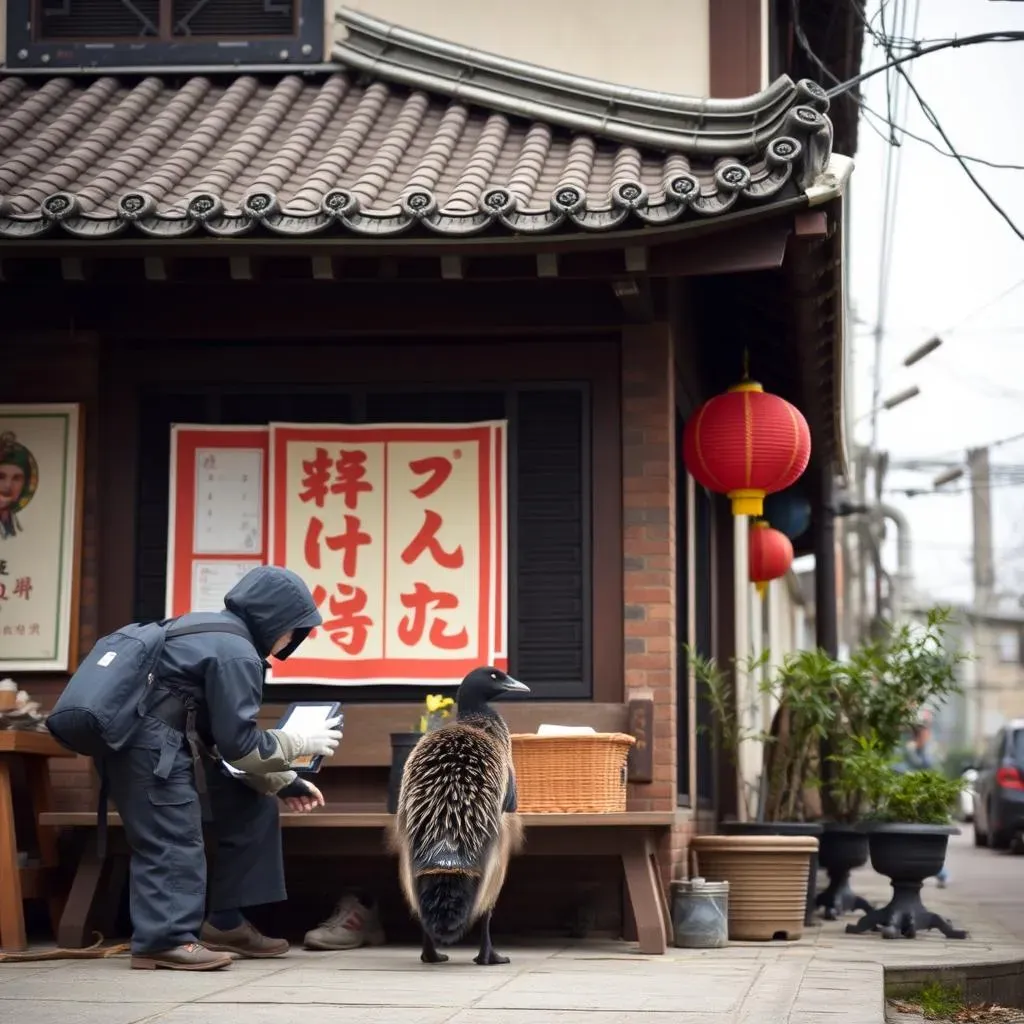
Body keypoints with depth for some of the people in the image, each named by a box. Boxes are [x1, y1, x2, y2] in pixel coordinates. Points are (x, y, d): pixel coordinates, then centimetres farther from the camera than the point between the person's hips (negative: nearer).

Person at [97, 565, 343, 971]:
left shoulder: (214, 630, 17)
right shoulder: (236, 653, -15)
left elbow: (230, 733, 21)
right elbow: (238, 743, -15)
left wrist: (282, 782, 19)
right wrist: (302, 743, -3)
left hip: (166, 749, 11)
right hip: (151, 751, -11)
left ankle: (225, 923, 15)